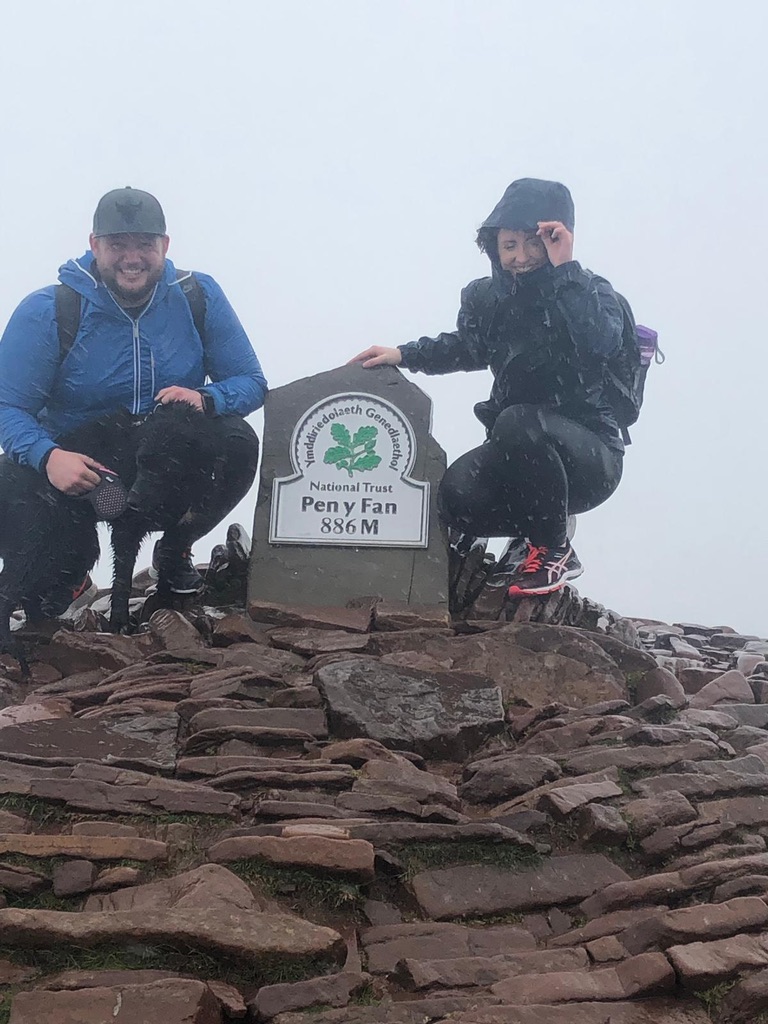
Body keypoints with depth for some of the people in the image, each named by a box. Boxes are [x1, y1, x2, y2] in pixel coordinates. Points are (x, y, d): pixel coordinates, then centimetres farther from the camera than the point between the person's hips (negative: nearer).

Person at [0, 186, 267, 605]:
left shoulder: (199, 296, -7)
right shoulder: (45, 312, -14)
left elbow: (251, 383, -4)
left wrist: (206, 398, -28)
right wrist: (47, 456, -37)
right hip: (77, 466, -1)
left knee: (238, 444, -27)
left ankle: (174, 551, 4)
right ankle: (70, 559, 8)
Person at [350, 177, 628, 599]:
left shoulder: (591, 291, -9)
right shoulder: (489, 296, 6)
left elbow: (600, 340, -33)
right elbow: (466, 346, 26)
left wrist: (564, 269, -29)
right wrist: (403, 354, 12)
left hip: (591, 454, -5)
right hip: (522, 454, 5)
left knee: (517, 422, -35)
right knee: (457, 500, -24)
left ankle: (554, 551, -13)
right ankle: (537, 529, 10)